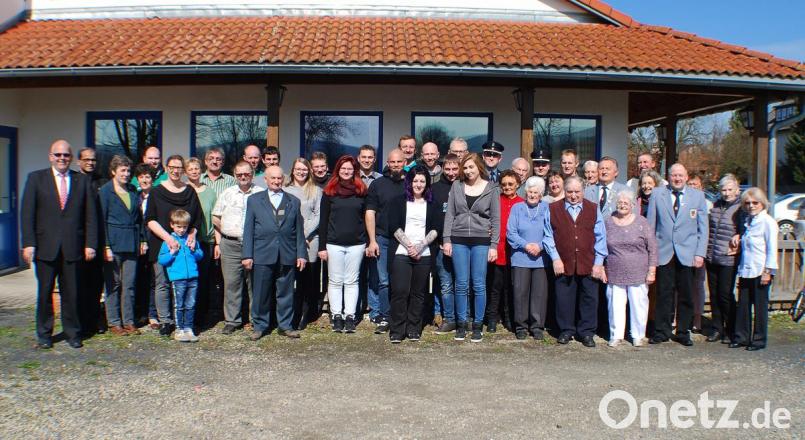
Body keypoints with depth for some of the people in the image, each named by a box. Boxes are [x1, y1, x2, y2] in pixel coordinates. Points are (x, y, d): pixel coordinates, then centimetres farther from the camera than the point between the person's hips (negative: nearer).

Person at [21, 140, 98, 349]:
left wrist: (90, 244, -2)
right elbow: (27, 213, 1)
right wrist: (28, 243, -8)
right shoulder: (36, 178, 6)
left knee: (71, 293, 5)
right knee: (45, 292, 8)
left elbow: (90, 216, 6)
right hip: (45, 247, 0)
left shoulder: (82, 181, 8)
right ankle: (44, 334, 21)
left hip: (72, 247, 0)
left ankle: (72, 333, 18)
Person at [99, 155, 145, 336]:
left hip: (131, 244, 4)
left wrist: (142, 240, 9)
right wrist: (106, 246, -12)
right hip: (113, 244, -4)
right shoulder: (105, 191, -1)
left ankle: (128, 321, 13)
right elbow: (101, 220, -6)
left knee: (130, 284, 5)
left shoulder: (132, 191, 13)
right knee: (113, 284, 2)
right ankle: (114, 323, 11)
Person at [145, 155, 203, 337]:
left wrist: (192, 235, -6)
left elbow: (198, 218, 12)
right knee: (162, 283, -2)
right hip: (161, 245, -1)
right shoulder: (157, 192, 5)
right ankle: (165, 321, 6)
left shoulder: (190, 192, 11)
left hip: (186, 245, 2)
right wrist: (167, 237, -13)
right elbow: (150, 220, -1)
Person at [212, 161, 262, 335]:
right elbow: (216, 218, 14)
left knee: (255, 283, 3)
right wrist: (219, 242, 9)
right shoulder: (227, 193, 12)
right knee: (231, 283, 2)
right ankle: (232, 321, 11)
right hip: (230, 245, 2)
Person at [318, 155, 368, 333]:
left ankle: (350, 316, 9)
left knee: (352, 281, 5)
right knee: (335, 281, 5)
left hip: (356, 243, 1)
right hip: (334, 243, 0)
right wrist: (322, 246, -2)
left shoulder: (361, 191, 5)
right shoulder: (329, 192, 3)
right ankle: (336, 316, 11)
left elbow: (366, 217, 8)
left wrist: (368, 242, 4)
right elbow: (323, 220, 3)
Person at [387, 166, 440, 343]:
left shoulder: (432, 205, 13)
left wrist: (420, 246, -9)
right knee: (399, 291, -7)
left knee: (418, 293, 3)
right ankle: (396, 331, 1)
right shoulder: (398, 202, 9)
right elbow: (394, 226, 0)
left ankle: (413, 330, 12)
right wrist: (409, 246, -9)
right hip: (401, 253, -1)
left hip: (424, 254, 2)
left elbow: (435, 229, 4)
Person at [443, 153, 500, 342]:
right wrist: (447, 239, -1)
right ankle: (461, 324, 14)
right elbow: (449, 214, 6)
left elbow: (496, 219, 2)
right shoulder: (457, 186, 6)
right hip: (459, 240, 1)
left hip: (481, 241, -1)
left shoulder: (491, 189, 2)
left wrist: (494, 245, -4)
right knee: (461, 284, 4)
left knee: (479, 285, 1)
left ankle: (478, 325, 11)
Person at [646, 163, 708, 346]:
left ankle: (684, 332, 18)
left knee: (686, 295, 5)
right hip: (664, 252, -1)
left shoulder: (697, 196, 8)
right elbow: (650, 225, 7)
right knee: (664, 294, 1)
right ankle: (662, 331, 12)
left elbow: (703, 227, 6)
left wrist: (700, 253, -1)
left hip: (687, 253, 1)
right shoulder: (657, 194, 6)